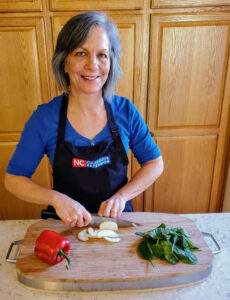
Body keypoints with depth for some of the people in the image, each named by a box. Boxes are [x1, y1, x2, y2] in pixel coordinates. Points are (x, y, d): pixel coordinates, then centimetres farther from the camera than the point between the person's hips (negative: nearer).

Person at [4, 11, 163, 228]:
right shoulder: (44, 118, -13)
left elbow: (155, 164, -1)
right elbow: (13, 178, -6)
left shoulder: (125, 110, -9)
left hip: (117, 218, 0)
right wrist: (57, 199, -21)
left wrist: (121, 196, -15)